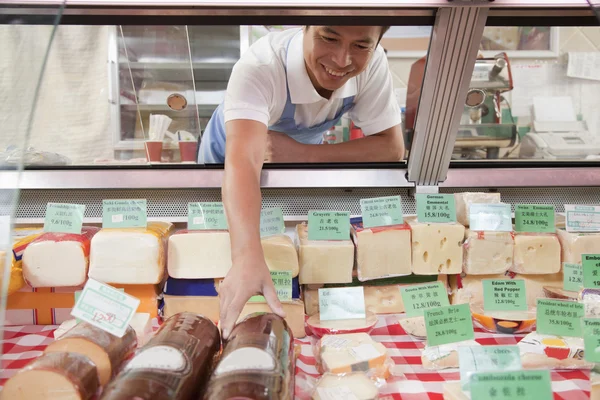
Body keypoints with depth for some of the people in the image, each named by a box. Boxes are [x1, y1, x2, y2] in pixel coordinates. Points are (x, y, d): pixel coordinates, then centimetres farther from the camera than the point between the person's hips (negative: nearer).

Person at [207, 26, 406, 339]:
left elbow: (392, 148, -28)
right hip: (233, 157, -3)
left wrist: (301, 153, -39)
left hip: (302, 154, 3)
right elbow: (243, 160, -56)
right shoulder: (259, 67, -42)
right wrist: (247, 256, -73)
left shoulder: (372, 63, -29)